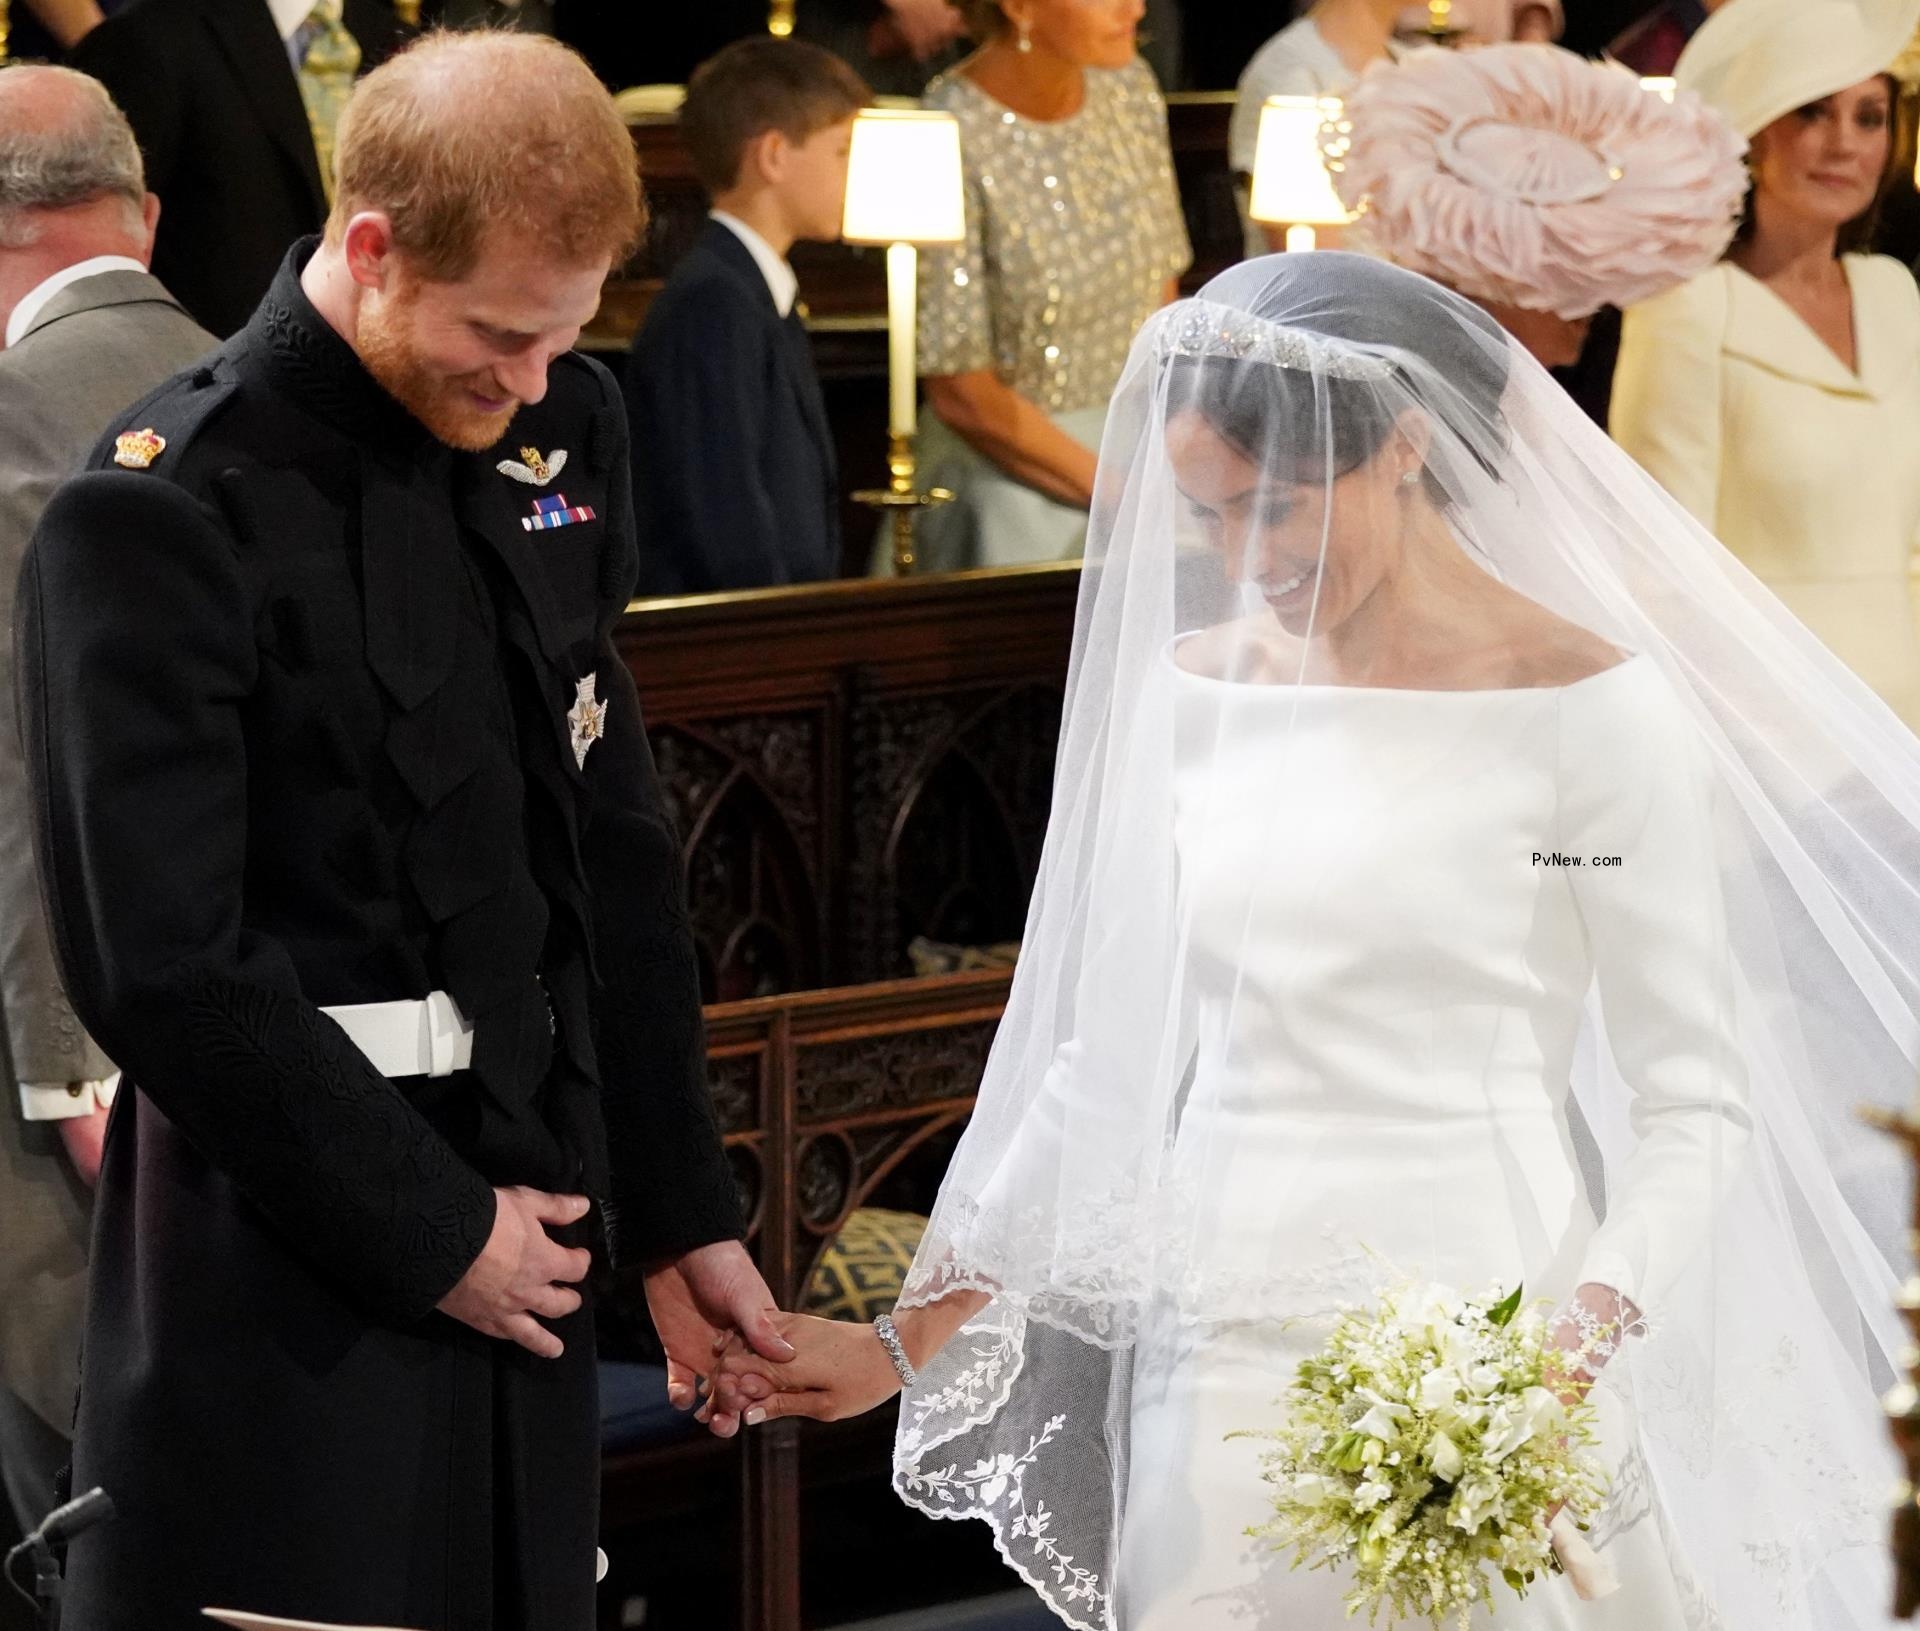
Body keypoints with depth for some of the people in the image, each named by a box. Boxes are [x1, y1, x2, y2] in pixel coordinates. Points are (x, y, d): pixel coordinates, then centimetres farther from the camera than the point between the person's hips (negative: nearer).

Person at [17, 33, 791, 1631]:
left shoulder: (565, 428, 7)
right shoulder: (158, 514, -14)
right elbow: (164, 965, -17)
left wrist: (681, 1207, 13)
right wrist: (426, 1232, -11)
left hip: (520, 1227, 6)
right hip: (286, 1286, -6)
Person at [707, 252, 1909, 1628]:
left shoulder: (1586, 703, -7)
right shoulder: (1189, 694, 6)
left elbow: (1693, 1100, -8)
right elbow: (1109, 1057, 11)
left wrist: (1580, 1344, -24)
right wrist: (912, 1342, 6)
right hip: (1224, 1360, 4)